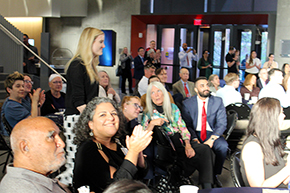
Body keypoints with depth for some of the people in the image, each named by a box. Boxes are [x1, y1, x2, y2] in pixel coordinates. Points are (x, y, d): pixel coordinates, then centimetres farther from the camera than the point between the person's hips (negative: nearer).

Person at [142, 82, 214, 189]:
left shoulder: (173, 107, 13)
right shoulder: (148, 114, 4)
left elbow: (182, 127, 8)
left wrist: (188, 146, -7)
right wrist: (152, 123, -23)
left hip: (181, 141, 4)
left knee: (205, 149, -26)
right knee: (198, 158, -30)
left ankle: (207, 186, -29)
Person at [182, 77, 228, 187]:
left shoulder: (218, 101, 4)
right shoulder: (187, 103, 4)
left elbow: (222, 124, -3)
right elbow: (187, 124, -2)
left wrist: (212, 139, -19)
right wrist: (194, 139, -20)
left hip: (212, 133, 1)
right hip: (195, 134, 0)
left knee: (223, 146, -29)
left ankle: (214, 175, -7)